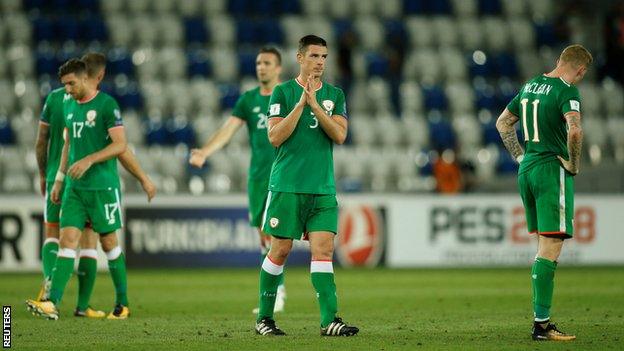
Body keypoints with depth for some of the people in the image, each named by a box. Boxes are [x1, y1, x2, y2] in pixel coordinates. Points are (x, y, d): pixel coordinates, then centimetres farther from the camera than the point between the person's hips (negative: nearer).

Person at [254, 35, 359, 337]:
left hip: (323, 188, 3)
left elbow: (340, 135, -3)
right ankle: (264, 317, 14)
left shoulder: (334, 95, 11)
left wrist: (315, 104, -12)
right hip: (287, 185, -3)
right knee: (280, 249, 1)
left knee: (323, 249, -7)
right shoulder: (283, 92, 1)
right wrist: (301, 103, -15)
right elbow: (275, 137, -8)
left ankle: (329, 320, -13)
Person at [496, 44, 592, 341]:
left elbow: (502, 122, 24)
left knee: (543, 247, 15)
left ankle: (542, 319, 15)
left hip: (527, 170, 8)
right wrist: (574, 164, -11)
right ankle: (541, 325, -11)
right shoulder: (567, 91, -11)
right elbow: (574, 131, -27)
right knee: (550, 250, -8)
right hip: (552, 171, -8)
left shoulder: (530, 86, 14)